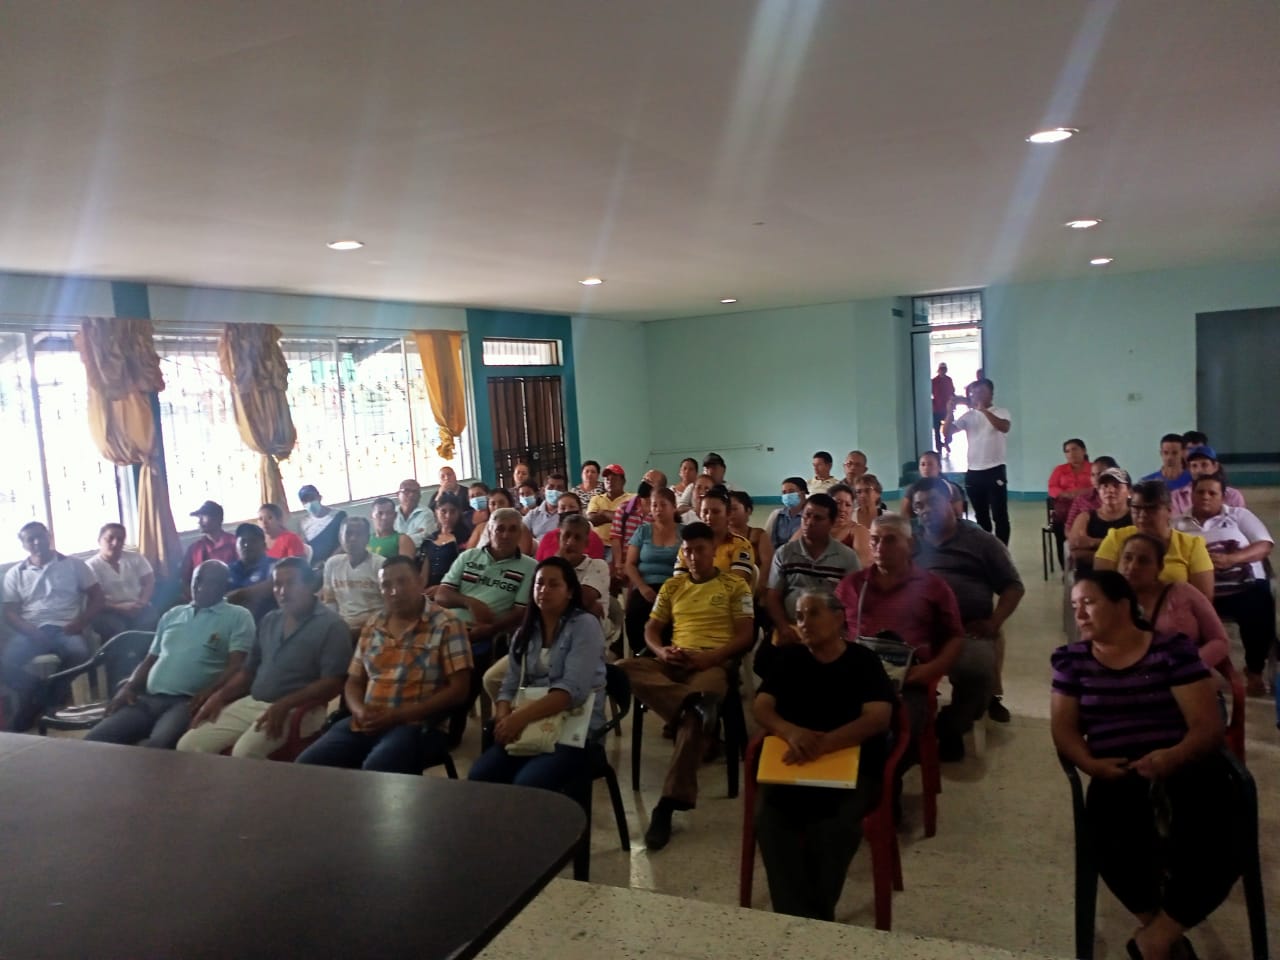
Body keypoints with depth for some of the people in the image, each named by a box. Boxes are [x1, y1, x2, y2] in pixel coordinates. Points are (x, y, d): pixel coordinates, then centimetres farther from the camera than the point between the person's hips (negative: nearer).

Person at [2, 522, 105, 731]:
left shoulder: (73, 564, 11)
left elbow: (97, 598, 7)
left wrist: (79, 623, -10)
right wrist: (31, 632, -14)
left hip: (64, 629, -1)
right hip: (31, 631, 1)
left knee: (79, 654, -35)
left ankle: (37, 702, -14)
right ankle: (40, 696, -6)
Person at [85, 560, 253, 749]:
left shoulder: (238, 616, 6)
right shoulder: (172, 614, 26)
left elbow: (237, 666, -5)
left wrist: (208, 695, -21)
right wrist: (128, 687, 8)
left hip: (189, 702, -6)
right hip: (148, 698, 6)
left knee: (155, 746, -34)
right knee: (94, 740, -15)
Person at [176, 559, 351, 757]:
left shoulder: (331, 625, -7)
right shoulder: (269, 621, 17)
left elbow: (333, 683, -15)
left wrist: (284, 705, -23)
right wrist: (219, 696, 4)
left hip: (297, 709, -7)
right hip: (250, 703, 7)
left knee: (244, 752, -30)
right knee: (188, 745, -5)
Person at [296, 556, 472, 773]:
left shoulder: (447, 625, -4)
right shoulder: (373, 627, 15)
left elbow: (458, 690, -10)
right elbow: (353, 682, 20)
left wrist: (397, 716, -15)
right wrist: (359, 711, -5)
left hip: (417, 726, -5)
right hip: (367, 724, 6)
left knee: (375, 770, -34)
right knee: (307, 765, -15)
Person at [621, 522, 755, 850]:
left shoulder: (735, 585, 9)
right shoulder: (672, 586, 20)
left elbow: (745, 636, 0)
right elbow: (651, 630, 15)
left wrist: (707, 657, -15)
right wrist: (662, 651, -9)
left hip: (715, 663, -4)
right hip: (673, 662, 4)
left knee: (694, 717, -36)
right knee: (626, 667, -28)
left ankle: (670, 802, -33)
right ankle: (695, 701, -41)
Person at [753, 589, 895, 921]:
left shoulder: (863, 661, 0)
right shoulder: (789, 658, 9)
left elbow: (878, 718, -14)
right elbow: (760, 707, 0)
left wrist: (822, 744, -29)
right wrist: (791, 732, -24)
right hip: (793, 763, 3)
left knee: (833, 824, -32)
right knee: (768, 816, -28)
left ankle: (818, 916, -13)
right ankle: (795, 916, -19)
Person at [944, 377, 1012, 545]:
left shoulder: (1001, 412, -1)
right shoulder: (969, 415, 9)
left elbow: (1004, 427, -24)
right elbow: (947, 432, -2)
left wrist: (983, 410, -28)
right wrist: (951, 412, -17)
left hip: (995, 471, -4)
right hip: (973, 472, 4)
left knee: (1000, 515, -4)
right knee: (981, 516, 14)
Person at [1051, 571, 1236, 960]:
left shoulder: (1173, 650, 4)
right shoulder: (1072, 659, 12)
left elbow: (1209, 726, -2)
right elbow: (1063, 727, 9)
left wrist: (1173, 757, -23)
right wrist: (1091, 764, -12)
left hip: (1185, 770, 0)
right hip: (1117, 778, 1)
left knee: (1215, 850, -29)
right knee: (1117, 847, -31)